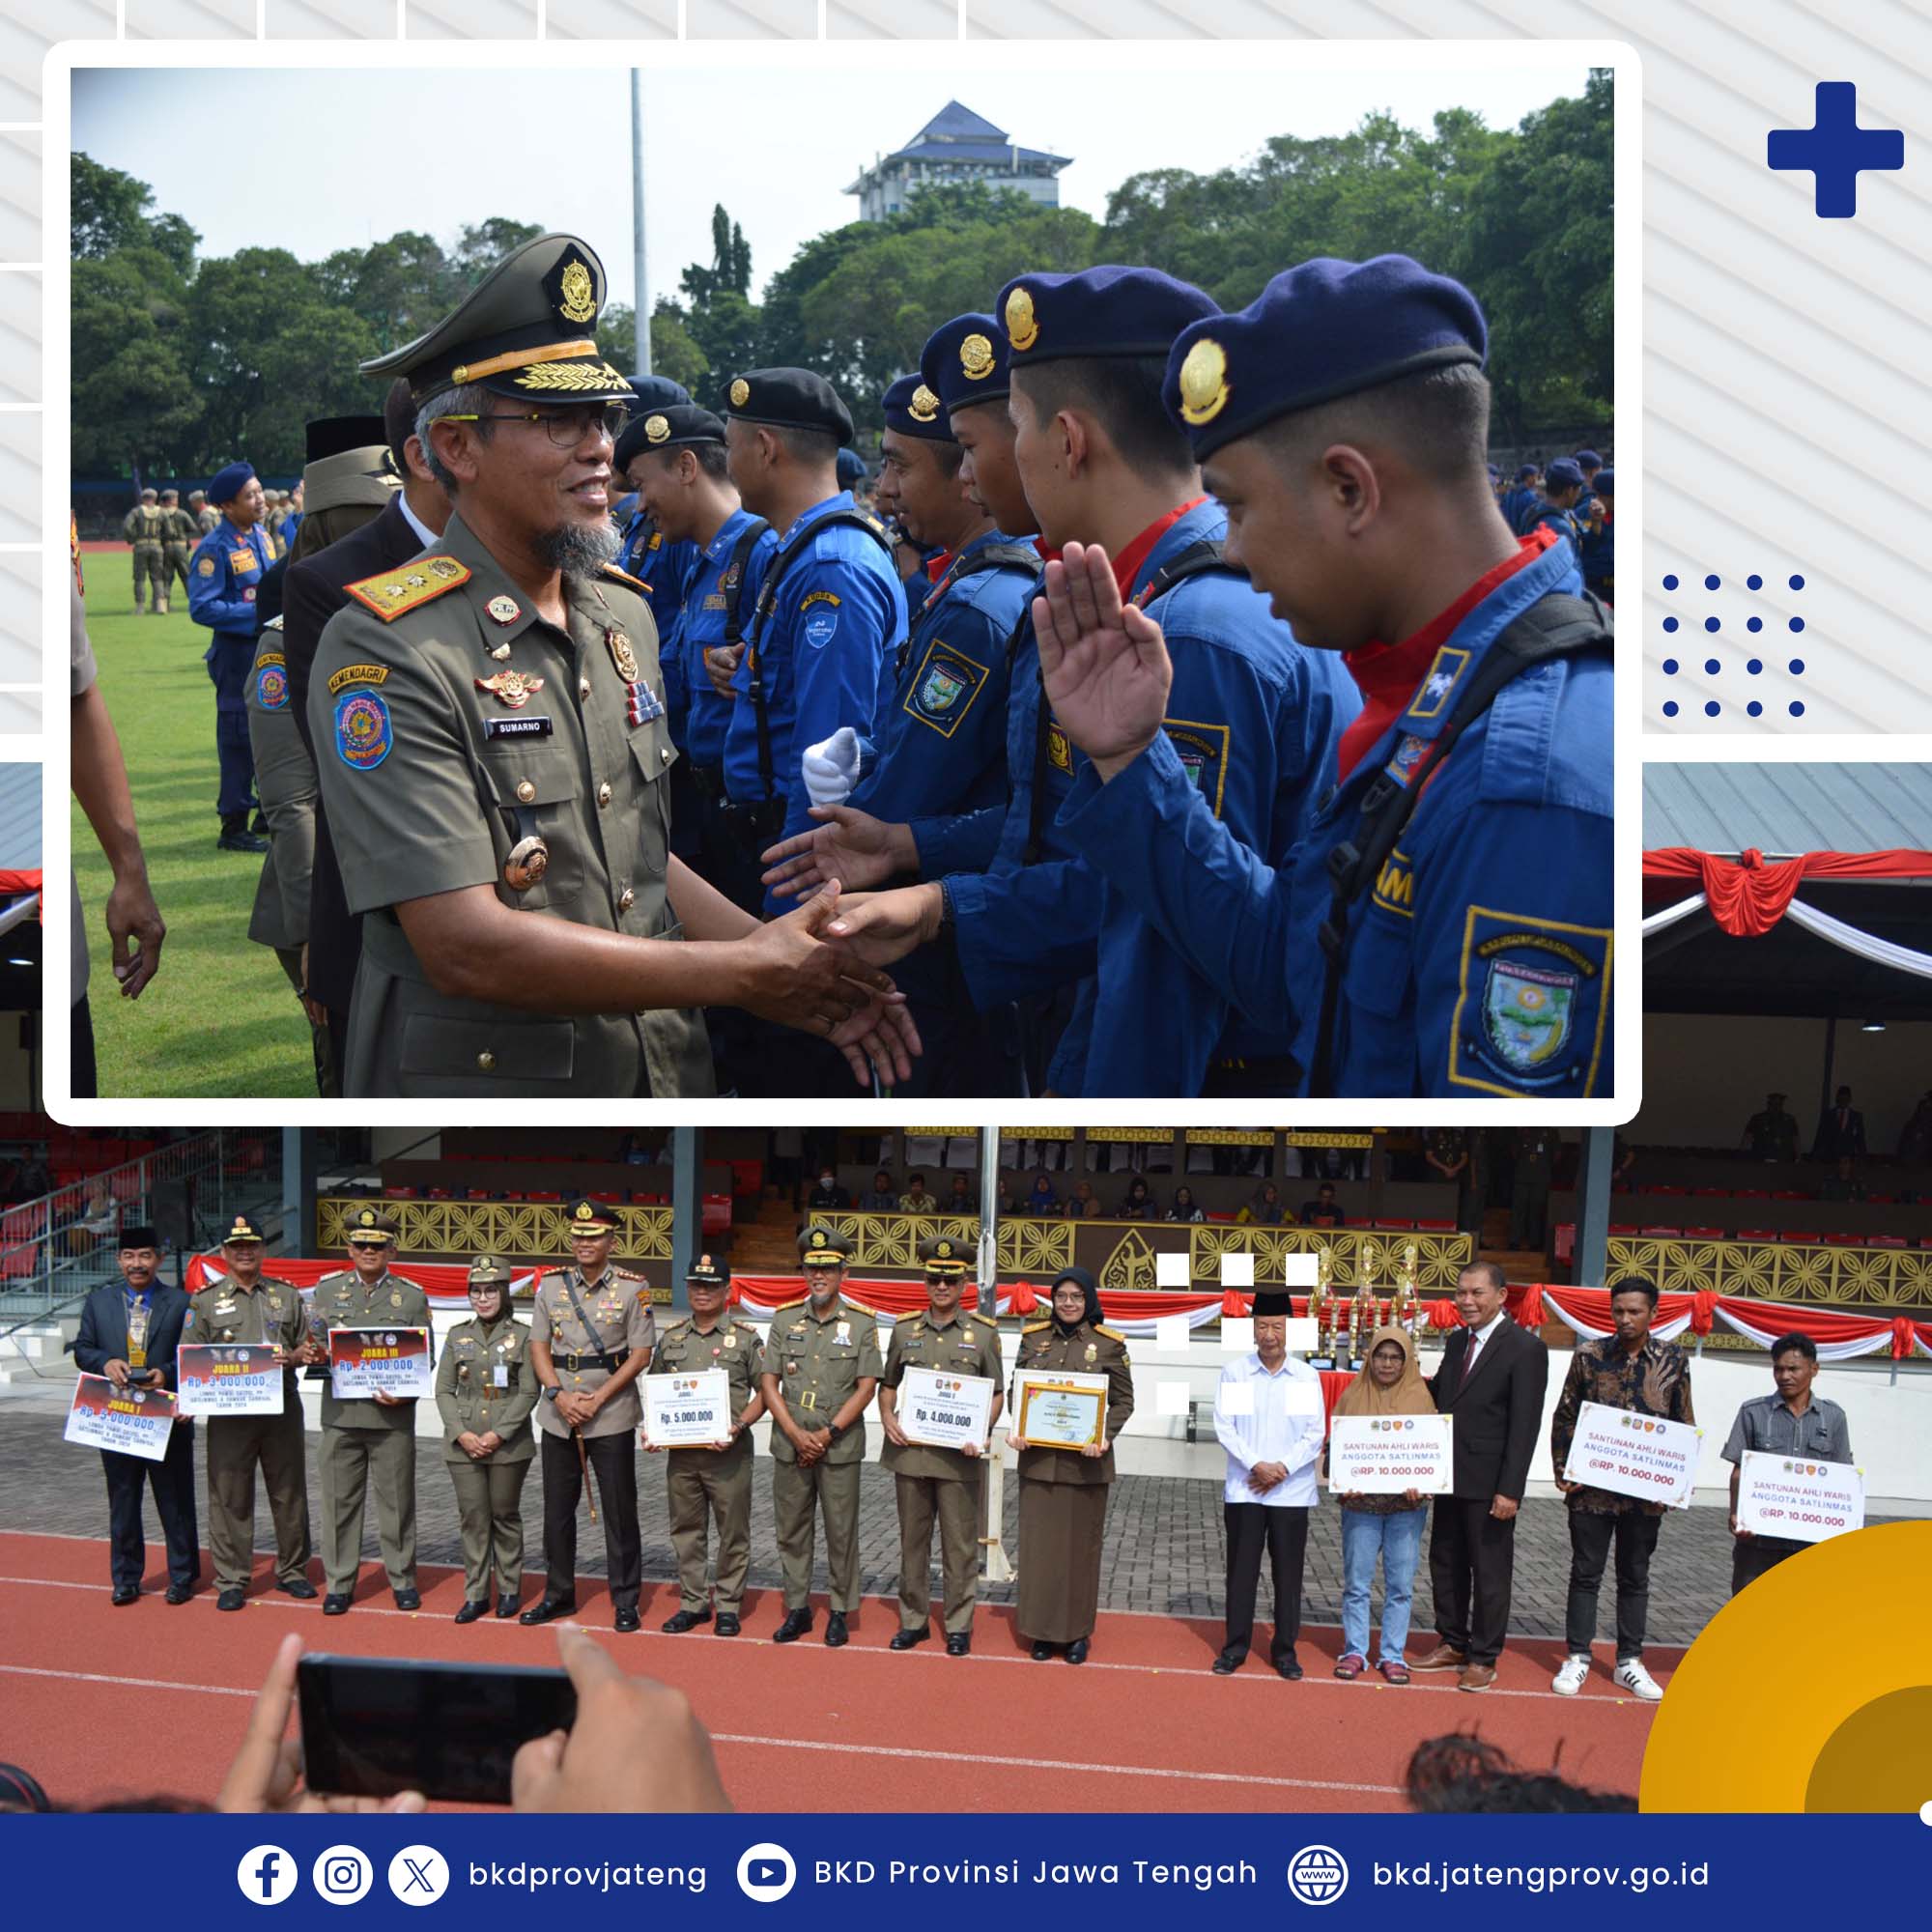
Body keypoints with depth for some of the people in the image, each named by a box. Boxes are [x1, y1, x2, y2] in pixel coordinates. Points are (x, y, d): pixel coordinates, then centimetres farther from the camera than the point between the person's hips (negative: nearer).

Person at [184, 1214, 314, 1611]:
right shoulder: (206, 1301, 7)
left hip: (282, 1406, 2)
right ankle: (231, 1581, 8)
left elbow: (307, 1345, 12)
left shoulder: (287, 1294, 11)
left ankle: (292, 1571, 20)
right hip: (229, 1411, -2)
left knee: (289, 1492, 7)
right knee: (230, 1497, 0)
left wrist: (291, 1358, -9)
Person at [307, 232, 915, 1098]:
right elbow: (466, 944, -23)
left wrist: (800, 970, -4)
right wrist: (747, 974, -20)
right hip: (479, 1086, -6)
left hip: (663, 1074, 6)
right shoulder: (385, 651, -17)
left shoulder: (624, 614, 6)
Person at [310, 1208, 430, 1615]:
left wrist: (405, 1395, -13)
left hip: (393, 1416, -1)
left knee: (397, 1501, 5)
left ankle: (403, 1580, 16)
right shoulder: (328, 1289, 10)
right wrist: (318, 1352, -11)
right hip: (340, 1412, 1)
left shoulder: (412, 1297, 5)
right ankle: (339, 1584, 14)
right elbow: (311, 1345, 13)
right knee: (339, 1500, 5)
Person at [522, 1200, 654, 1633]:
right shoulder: (551, 1284, 6)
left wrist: (597, 1399, -13)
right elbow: (538, 1346, 7)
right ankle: (559, 1594, 24)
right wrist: (560, 1395, -9)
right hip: (557, 1415, 3)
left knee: (619, 1510, 1)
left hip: (612, 1416, -3)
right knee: (557, 1509, 11)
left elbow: (640, 1354, -6)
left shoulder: (633, 1288, -4)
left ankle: (625, 1600, 11)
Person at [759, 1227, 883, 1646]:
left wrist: (827, 1434, -12)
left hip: (840, 1448, -2)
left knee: (841, 1532, 3)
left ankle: (840, 1611, 14)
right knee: (791, 1531, 8)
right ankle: (797, 1608, 20)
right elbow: (768, 1382, 2)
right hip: (790, 1446, 3)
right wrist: (796, 1434, -10)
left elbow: (866, 1388, -6)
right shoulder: (785, 1318, 5)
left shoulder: (862, 1322, -2)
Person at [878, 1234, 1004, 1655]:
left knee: (960, 1545, 3)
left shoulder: (983, 1332, 2)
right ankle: (913, 1620, 21)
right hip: (910, 1451, 2)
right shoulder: (905, 1329, 8)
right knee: (912, 1541, 11)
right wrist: (888, 1419, -5)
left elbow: (996, 1394, 3)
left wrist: (982, 1432, -13)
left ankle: (959, 1626, 12)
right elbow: (887, 1384, 14)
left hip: (959, 1456, -2)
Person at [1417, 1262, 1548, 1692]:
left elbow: (1525, 1426, -16)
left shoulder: (1524, 1348, -13)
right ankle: (1452, 1644, 29)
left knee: (1490, 1571, 4)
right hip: (1450, 1476, 7)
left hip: (1489, 1482, -7)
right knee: (1446, 1563, 15)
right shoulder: (1457, 1341, 11)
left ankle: (1483, 1659, 14)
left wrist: (1510, 1489, -19)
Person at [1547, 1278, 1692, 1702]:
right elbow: (1564, 1417, 4)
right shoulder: (1589, 1355, -2)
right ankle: (1578, 1657, 17)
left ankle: (1629, 1662, 22)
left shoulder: (1673, 1360, 0)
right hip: (1591, 1487, -1)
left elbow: (1685, 1427, 5)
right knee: (1586, 1573, 7)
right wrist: (1563, 1472, -4)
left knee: (1635, 1577, 12)